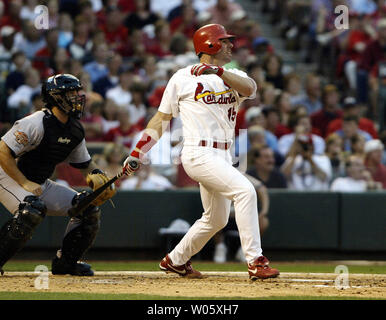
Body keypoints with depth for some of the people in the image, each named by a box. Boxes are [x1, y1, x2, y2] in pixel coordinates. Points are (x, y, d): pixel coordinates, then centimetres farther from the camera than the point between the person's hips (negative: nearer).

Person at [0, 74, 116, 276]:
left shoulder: (75, 131, 2)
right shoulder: (37, 123, -23)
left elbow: (84, 163, 16)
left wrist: (95, 173, -8)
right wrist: (25, 184, -27)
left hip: (41, 184, 8)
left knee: (88, 207, 1)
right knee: (33, 209, -37)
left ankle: (65, 262, 13)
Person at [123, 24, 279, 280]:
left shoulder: (233, 77, 11)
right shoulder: (182, 78, 1)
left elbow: (250, 88, -14)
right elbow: (162, 119, 7)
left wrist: (217, 72, -28)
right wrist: (138, 153, 1)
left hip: (223, 157, 7)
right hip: (199, 155, -7)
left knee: (217, 219, 16)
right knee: (245, 190, -23)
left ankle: (175, 260, 35)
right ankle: (256, 262, -25)